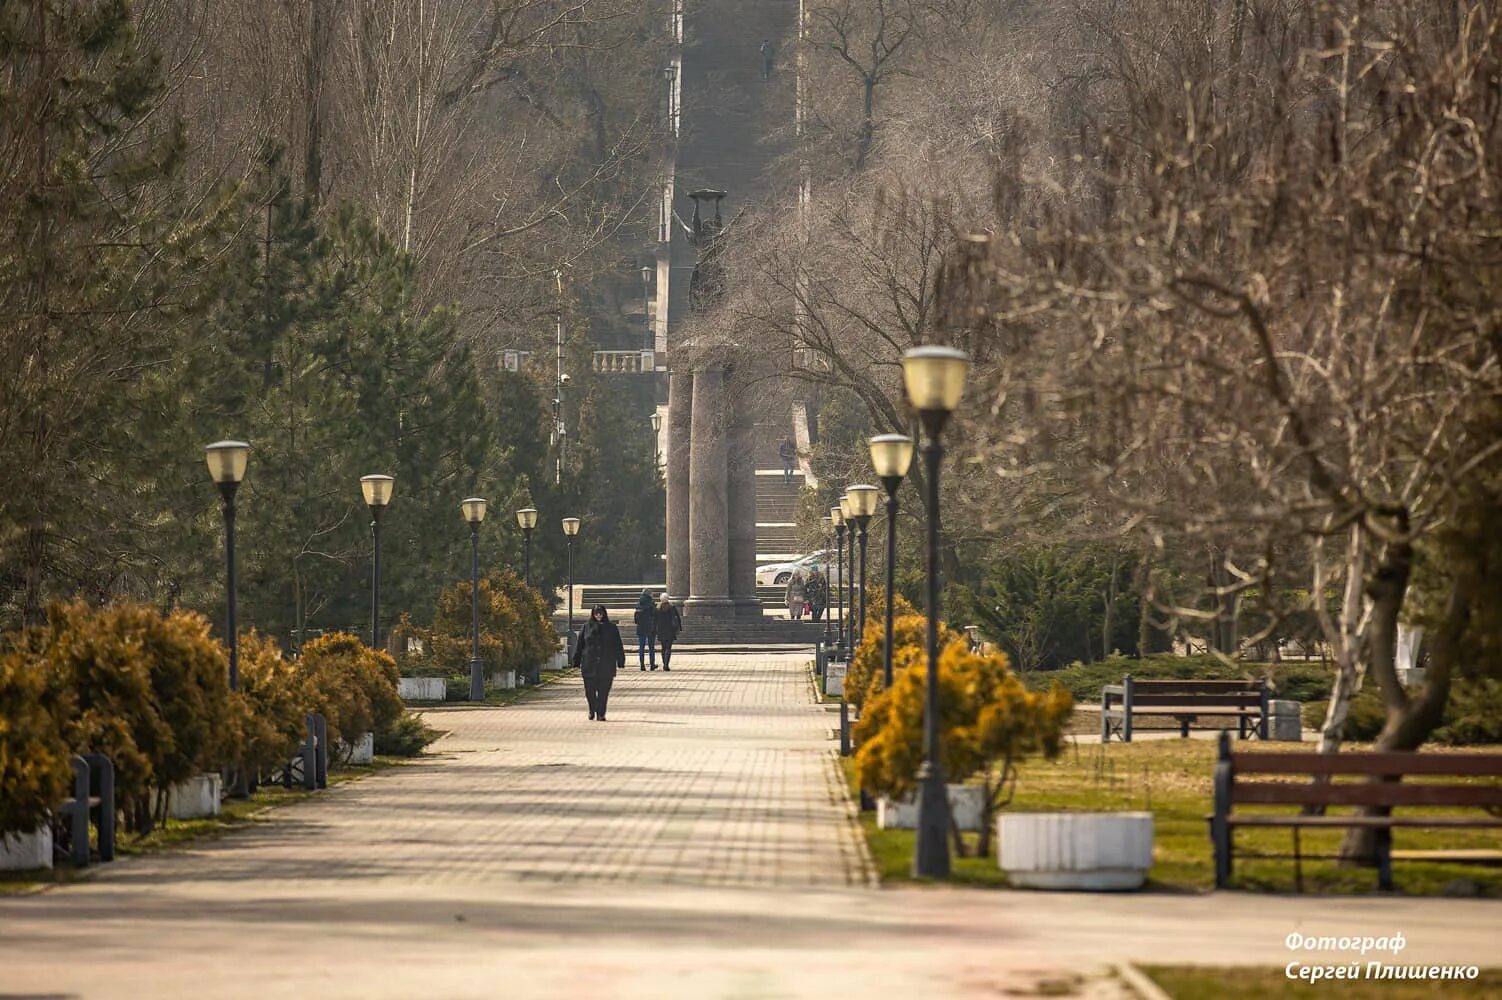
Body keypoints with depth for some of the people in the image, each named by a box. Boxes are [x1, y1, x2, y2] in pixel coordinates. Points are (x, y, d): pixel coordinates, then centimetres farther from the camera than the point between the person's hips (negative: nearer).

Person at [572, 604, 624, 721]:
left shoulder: (611, 628, 7)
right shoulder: (587, 627, 6)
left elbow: (618, 646, 9)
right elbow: (579, 645, 7)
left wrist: (620, 662, 5)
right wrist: (577, 662, 2)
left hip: (606, 666, 0)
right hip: (589, 665, 0)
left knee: (603, 692, -1)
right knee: (590, 690, 3)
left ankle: (601, 714, 6)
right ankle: (592, 711, 24)